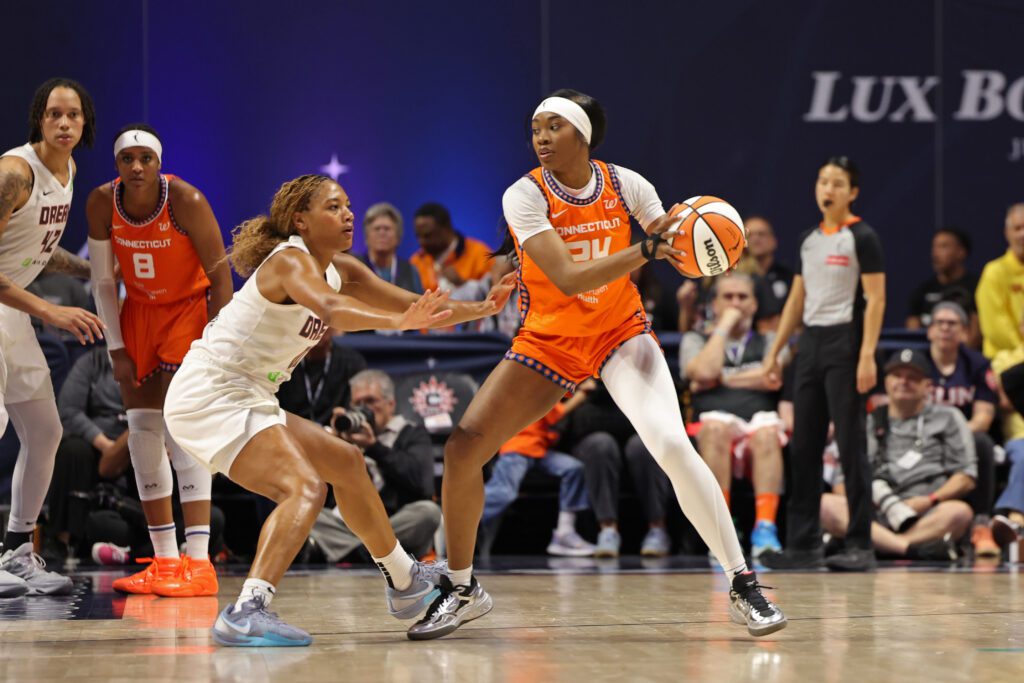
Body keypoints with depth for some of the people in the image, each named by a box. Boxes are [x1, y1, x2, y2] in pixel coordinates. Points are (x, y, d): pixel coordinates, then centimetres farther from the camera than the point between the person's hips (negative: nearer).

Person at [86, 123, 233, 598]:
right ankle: (165, 562, 9)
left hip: (189, 310, -5)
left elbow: (220, 276, -17)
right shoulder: (102, 204, -13)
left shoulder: (186, 201, -25)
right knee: (142, 428, 1)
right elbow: (103, 281, -2)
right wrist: (117, 350, -5)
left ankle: (198, 563, -21)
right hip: (139, 312, 5)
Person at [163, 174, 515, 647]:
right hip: (209, 397, -10)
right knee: (305, 488, -26)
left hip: (245, 401, 10)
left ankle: (405, 582, 38)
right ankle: (246, 612, -41)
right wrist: (397, 321, -55)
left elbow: (418, 309, 13)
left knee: (345, 463, 21)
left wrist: (483, 308, -1)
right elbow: (329, 308, -40)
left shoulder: (341, 270, 9)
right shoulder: (289, 260, -18)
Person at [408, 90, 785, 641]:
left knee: (673, 446, -24)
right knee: (461, 449, -9)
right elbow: (567, 278, -29)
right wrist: (646, 249, -38)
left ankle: (743, 587, -15)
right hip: (547, 341, 1)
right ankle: (462, 590, 12)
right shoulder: (525, 196, -17)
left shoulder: (625, 186, -10)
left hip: (620, 332, -1)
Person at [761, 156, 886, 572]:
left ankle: (860, 546, -4)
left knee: (850, 446, -7)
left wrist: (867, 355, -19)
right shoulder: (809, 240, 14)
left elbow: (875, 299, -10)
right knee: (803, 447, 5)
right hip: (810, 343, 7)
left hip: (844, 343, -7)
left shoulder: (861, 237, -5)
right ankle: (803, 543, 9)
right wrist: (774, 352, 15)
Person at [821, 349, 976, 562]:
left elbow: (966, 478, 12)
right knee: (826, 503, -28)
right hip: (877, 518, 1)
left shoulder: (947, 418, 21)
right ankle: (907, 546, -46)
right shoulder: (868, 423, 24)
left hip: (929, 515, -1)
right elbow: (843, 485, 15)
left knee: (959, 511, -35)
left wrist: (930, 500, -5)